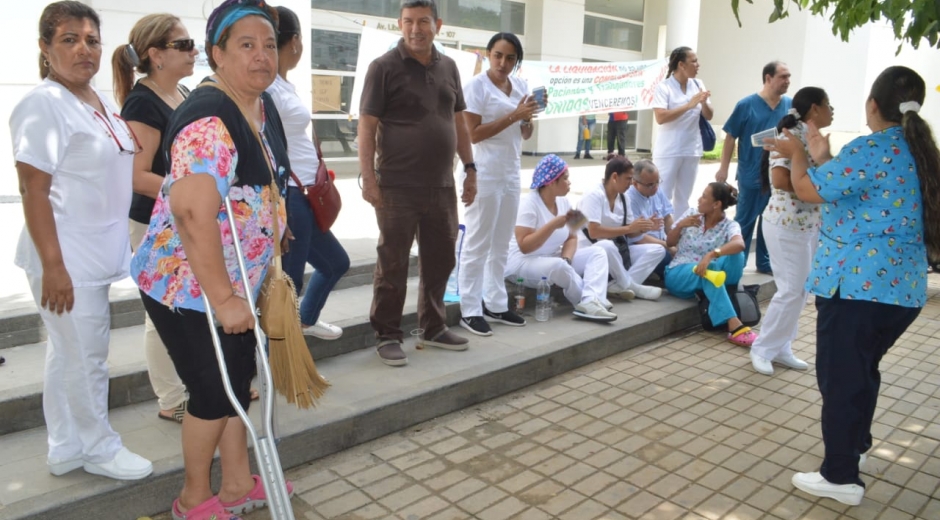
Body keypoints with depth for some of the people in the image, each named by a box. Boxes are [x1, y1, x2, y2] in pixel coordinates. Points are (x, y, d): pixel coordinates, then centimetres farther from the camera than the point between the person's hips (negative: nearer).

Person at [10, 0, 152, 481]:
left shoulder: (100, 103, 12)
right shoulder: (44, 104, -14)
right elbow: (33, 189, -19)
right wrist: (53, 265, -22)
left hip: (95, 255, 9)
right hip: (67, 259, -9)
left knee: (67, 355, 17)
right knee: (85, 358, 3)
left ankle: (67, 450, 30)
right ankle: (99, 448, 21)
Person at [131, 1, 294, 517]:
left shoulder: (263, 106, 5)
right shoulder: (209, 119, -26)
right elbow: (193, 213, -34)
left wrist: (271, 266, 18)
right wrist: (223, 299, -30)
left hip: (236, 283, 9)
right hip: (186, 285, -9)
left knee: (238, 382, 17)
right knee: (215, 391, 5)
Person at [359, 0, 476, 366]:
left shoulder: (448, 67, 12)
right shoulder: (384, 67, -4)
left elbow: (459, 122, 18)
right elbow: (367, 127, -7)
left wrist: (470, 168, 14)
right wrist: (368, 178, -14)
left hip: (441, 186, 6)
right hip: (397, 187, -5)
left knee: (440, 261, 13)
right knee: (393, 265, 2)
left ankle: (433, 328, 28)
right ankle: (387, 336, 15)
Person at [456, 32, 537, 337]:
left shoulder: (520, 86, 10)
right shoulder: (476, 86, -9)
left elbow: (525, 135, 13)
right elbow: (473, 134, -16)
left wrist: (528, 116, -7)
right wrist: (513, 115, -18)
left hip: (511, 173, 7)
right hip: (485, 174, -7)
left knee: (502, 243, 12)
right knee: (478, 243, -2)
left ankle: (495, 305, 22)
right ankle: (470, 311, 6)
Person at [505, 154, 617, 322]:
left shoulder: (563, 202, 4)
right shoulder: (529, 203, -17)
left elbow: (571, 238, 5)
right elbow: (524, 246, -25)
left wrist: (566, 259, -16)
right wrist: (553, 225, -28)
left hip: (555, 259, 8)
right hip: (523, 263, -8)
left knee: (597, 252, -8)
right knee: (558, 266, -38)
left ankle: (589, 302, -31)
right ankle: (591, 300, -17)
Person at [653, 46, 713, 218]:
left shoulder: (698, 85, 6)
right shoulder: (664, 87, -9)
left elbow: (708, 116, 8)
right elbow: (660, 118, -21)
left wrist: (704, 103, -12)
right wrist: (689, 105, -22)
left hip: (692, 150, 5)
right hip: (668, 151, -5)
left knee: (683, 198, 11)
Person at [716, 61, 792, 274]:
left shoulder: (791, 105, 2)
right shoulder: (747, 105, -7)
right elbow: (730, 137, -4)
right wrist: (723, 168, -7)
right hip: (751, 176, -3)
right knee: (744, 221, 6)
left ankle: (765, 263, 26)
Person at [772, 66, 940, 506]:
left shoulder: (870, 149, -16)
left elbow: (807, 190, -9)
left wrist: (797, 153, 9)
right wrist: (821, 157, 22)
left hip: (857, 287, -9)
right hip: (903, 289, 9)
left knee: (840, 376, 0)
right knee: (861, 370, 24)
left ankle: (840, 476, 9)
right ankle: (854, 445, 40)